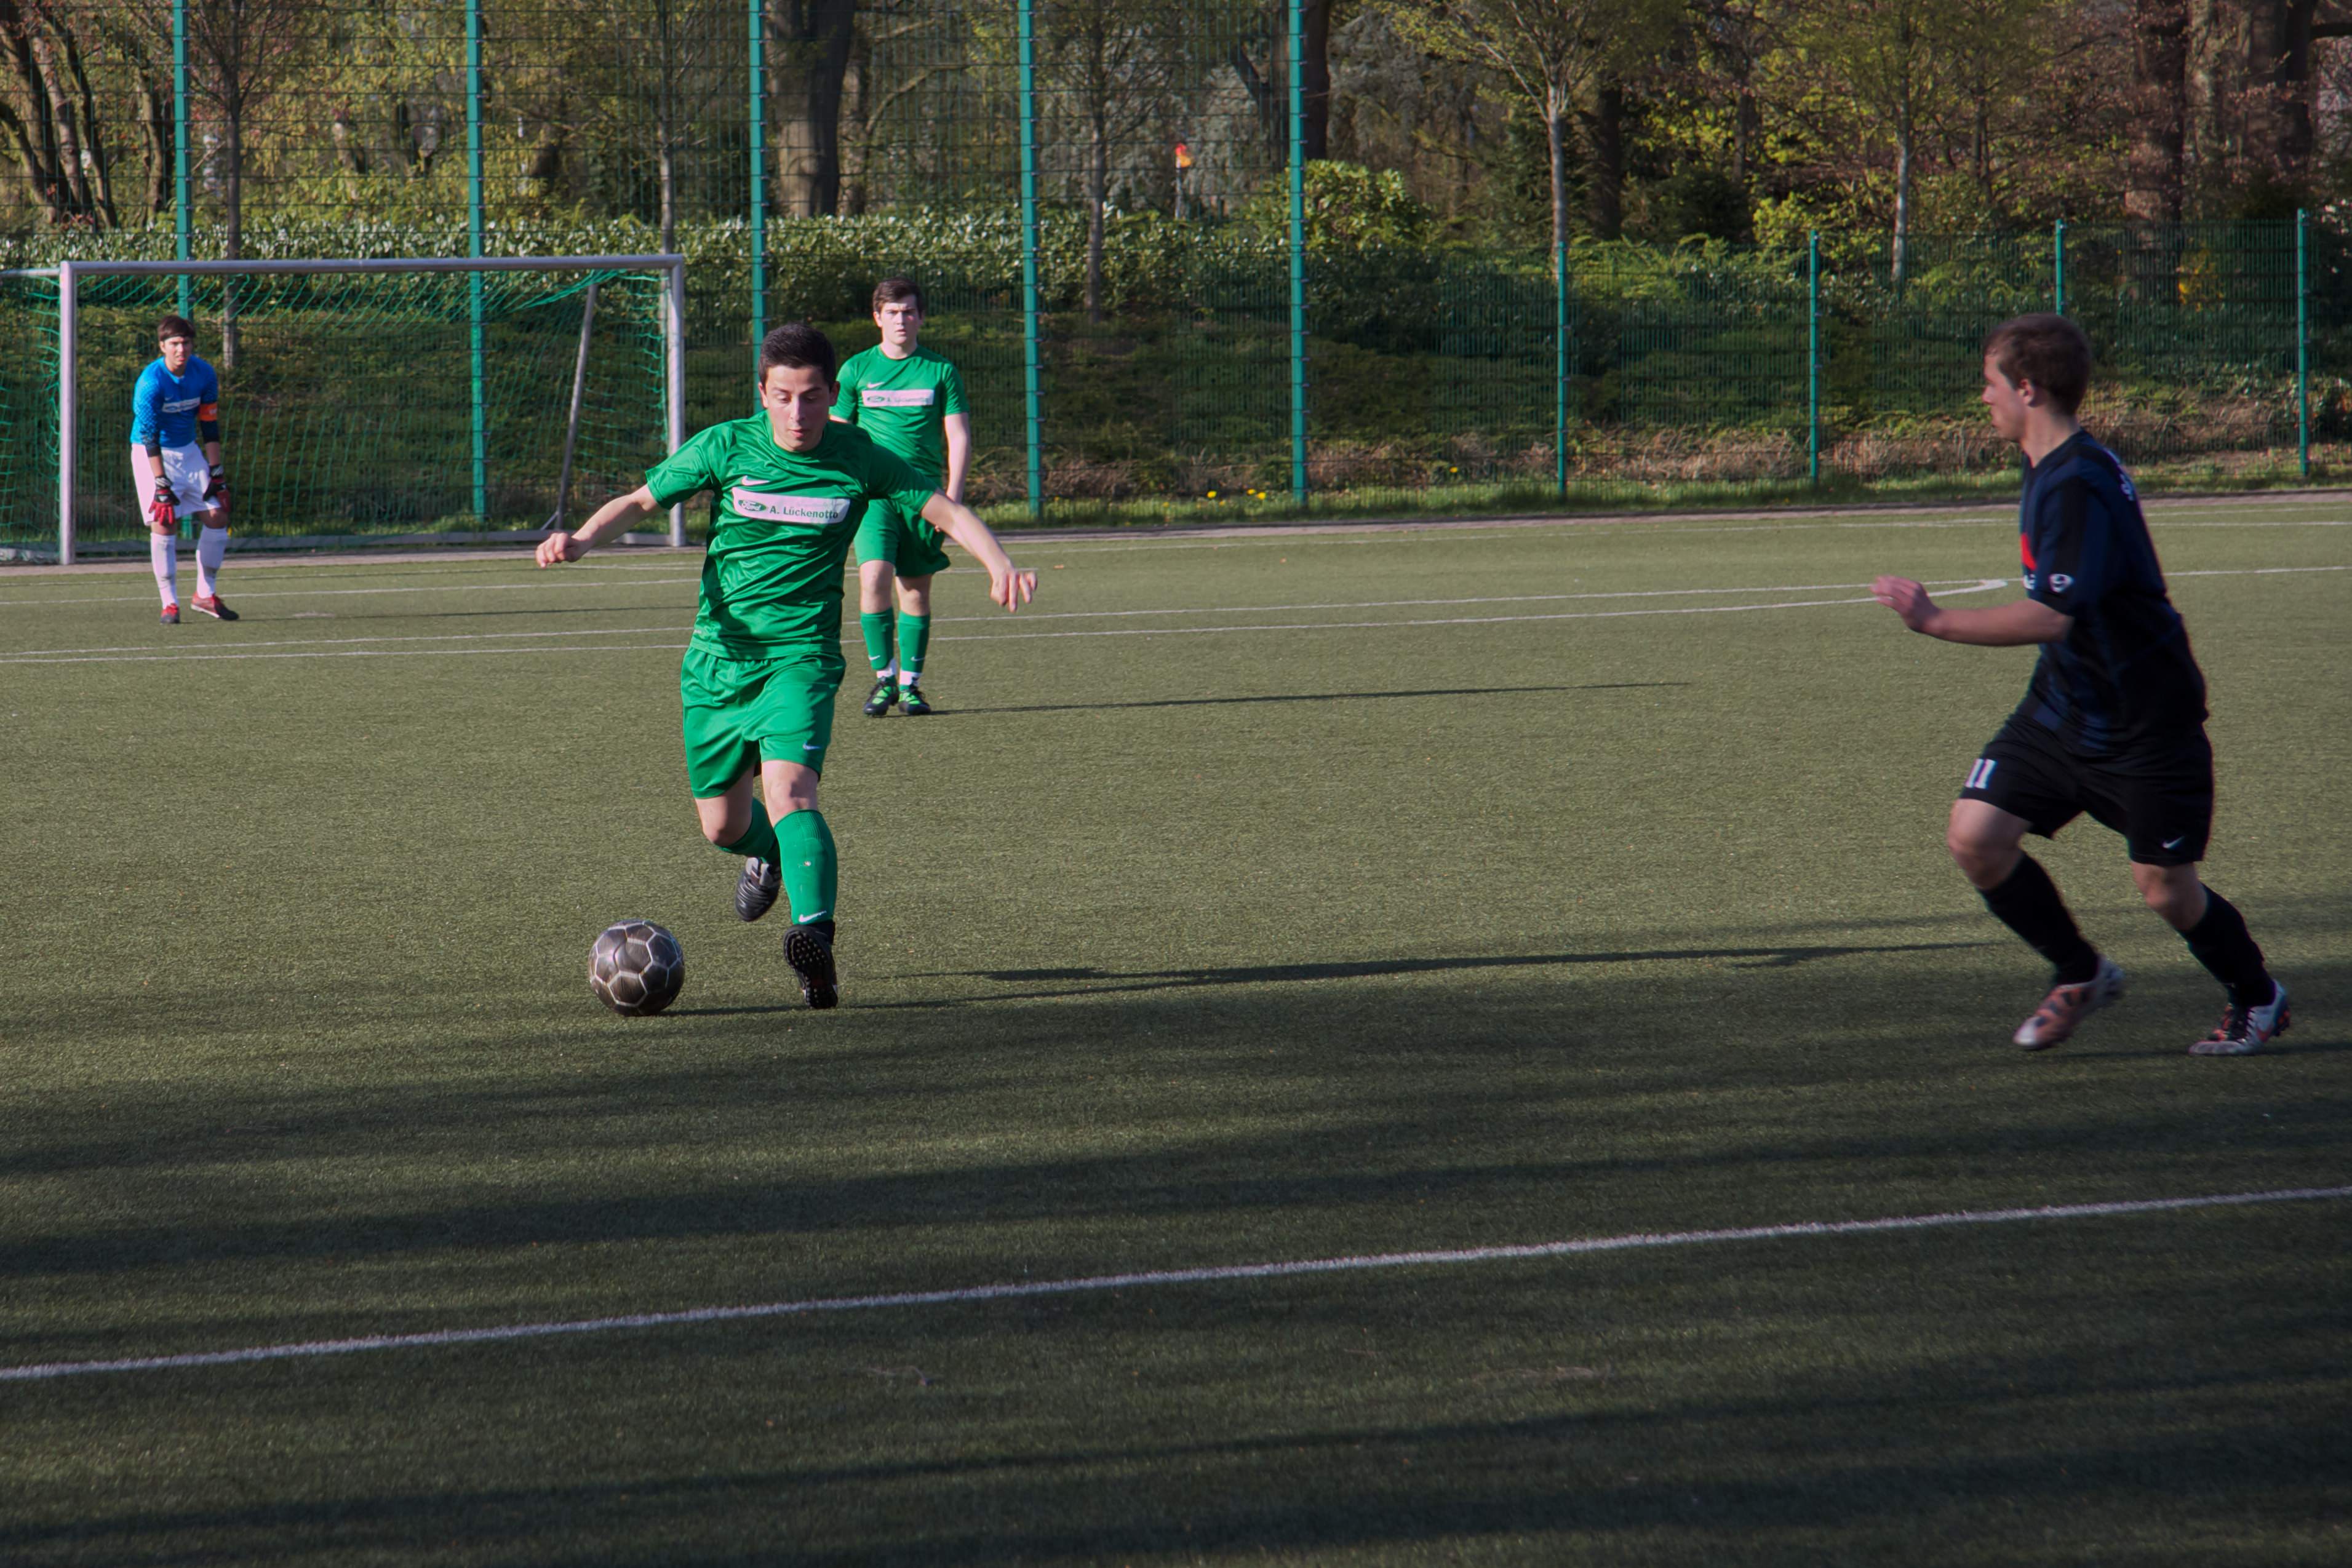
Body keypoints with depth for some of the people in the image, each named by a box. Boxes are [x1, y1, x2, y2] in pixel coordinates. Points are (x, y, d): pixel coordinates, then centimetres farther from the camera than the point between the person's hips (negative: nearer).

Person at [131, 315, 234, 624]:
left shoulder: (205, 375, -7)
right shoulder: (150, 383, -23)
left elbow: (210, 425, 1)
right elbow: (149, 436, -23)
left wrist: (215, 471, -2)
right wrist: (161, 482, -27)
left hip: (188, 451, 5)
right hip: (152, 455, -5)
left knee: (217, 516, -1)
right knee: (164, 524, -14)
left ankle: (206, 594, 12)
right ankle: (170, 603, -8)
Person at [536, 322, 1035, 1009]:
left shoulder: (858, 461, -3)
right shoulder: (726, 447, -3)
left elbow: (947, 512, 1)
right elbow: (640, 500, 4)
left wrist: (998, 562, -17)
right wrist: (582, 538, -15)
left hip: (801, 653, -2)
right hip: (718, 658, 2)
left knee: (789, 784, -28)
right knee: (722, 827, 10)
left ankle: (816, 936, -43)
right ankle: (768, 852, 48)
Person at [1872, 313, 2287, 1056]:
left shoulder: (2079, 486, -26)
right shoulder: (2049, 469, 6)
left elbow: (2050, 616, -33)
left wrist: (1936, 621, -29)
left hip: (2143, 727, -9)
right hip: (2062, 709, 9)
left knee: (2166, 889, 0)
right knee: (1975, 835, -6)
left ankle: (2257, 999, 28)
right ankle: (2080, 975, 14)